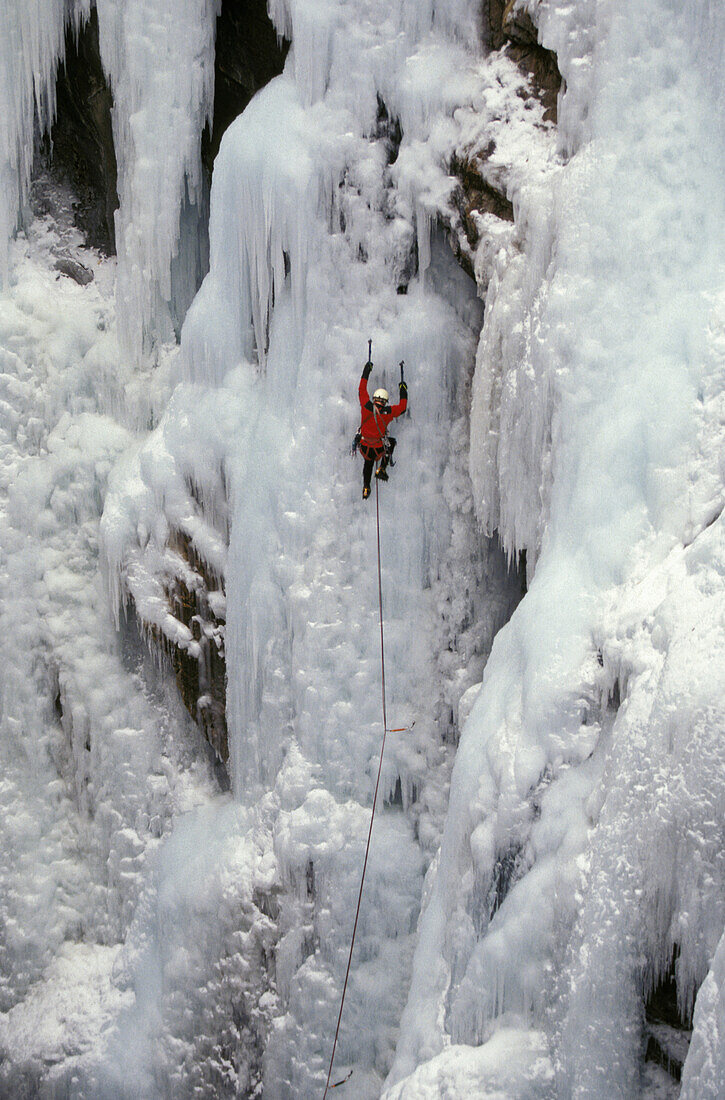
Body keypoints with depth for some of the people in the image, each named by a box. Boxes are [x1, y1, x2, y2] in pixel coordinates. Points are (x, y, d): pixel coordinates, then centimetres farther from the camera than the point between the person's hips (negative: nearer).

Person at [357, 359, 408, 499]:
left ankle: (366, 487, 40)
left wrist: (366, 371, 12)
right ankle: (381, 469, 25)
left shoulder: (366, 406, -14)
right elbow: (402, 407, 1)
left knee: (368, 461, 34)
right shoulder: (388, 412, -18)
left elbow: (362, 389, 2)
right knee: (391, 442, 31)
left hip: (364, 447, 3)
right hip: (378, 448, -3)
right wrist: (403, 390, 14)